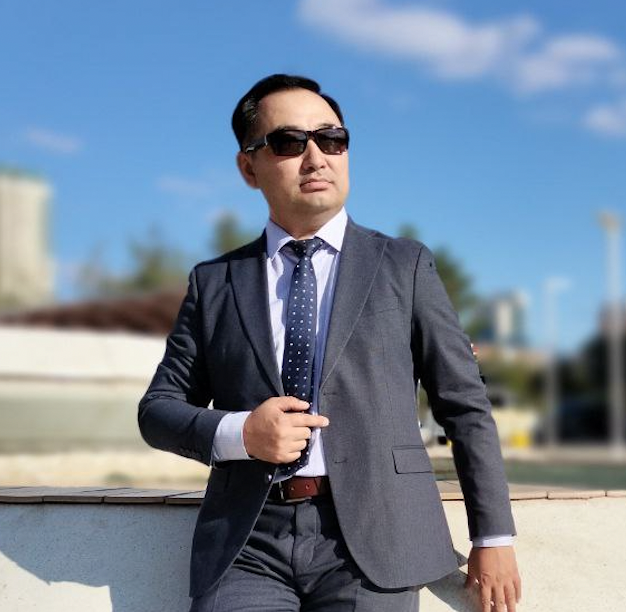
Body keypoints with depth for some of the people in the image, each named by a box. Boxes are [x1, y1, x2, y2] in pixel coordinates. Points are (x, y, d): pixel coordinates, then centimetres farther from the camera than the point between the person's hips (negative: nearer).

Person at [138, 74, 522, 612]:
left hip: (371, 535, -1)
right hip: (246, 545, 1)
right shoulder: (214, 283, 12)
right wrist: (237, 432, -7)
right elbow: (158, 409, 13)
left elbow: (467, 405, 8)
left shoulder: (406, 266, 9)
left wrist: (493, 537, 3)